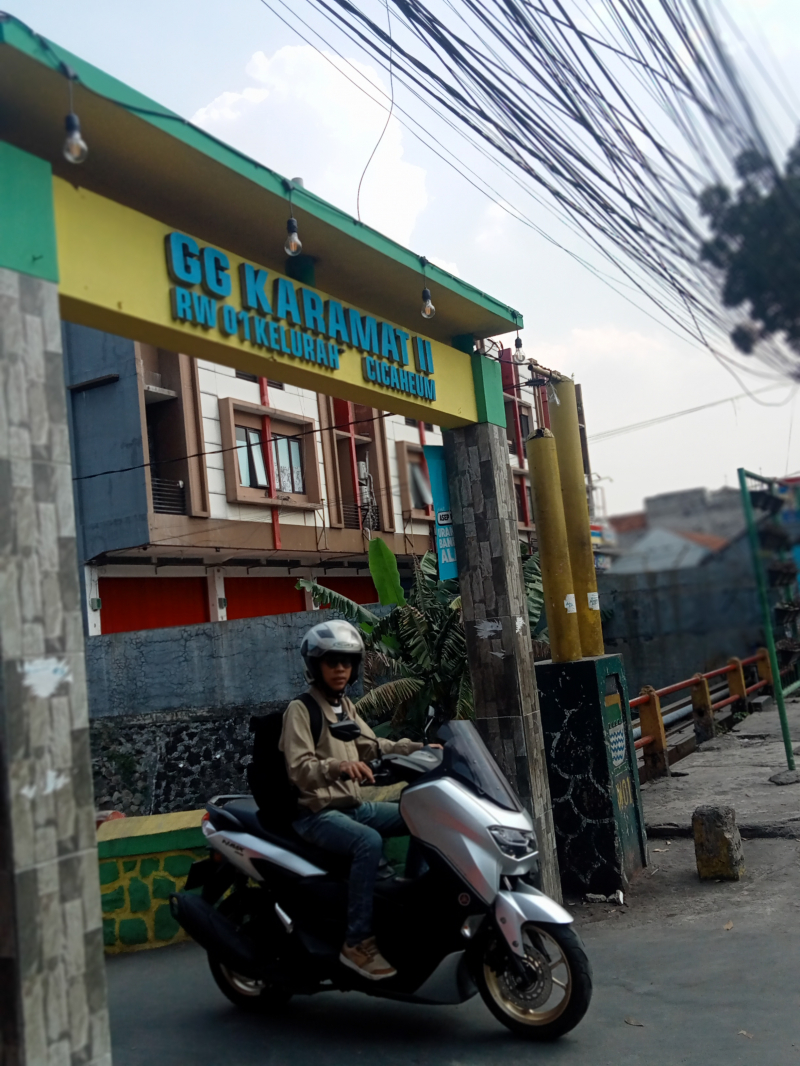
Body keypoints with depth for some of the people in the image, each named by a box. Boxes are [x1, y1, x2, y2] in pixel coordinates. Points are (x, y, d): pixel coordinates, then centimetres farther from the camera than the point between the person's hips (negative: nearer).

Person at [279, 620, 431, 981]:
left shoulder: (344, 706, 14)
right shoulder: (300, 709, -10)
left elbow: (372, 746, 16)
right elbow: (298, 769, -20)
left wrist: (419, 748, 4)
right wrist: (338, 766, -38)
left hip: (353, 805, 8)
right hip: (316, 813, -8)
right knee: (369, 842, -35)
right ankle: (357, 942, -28)